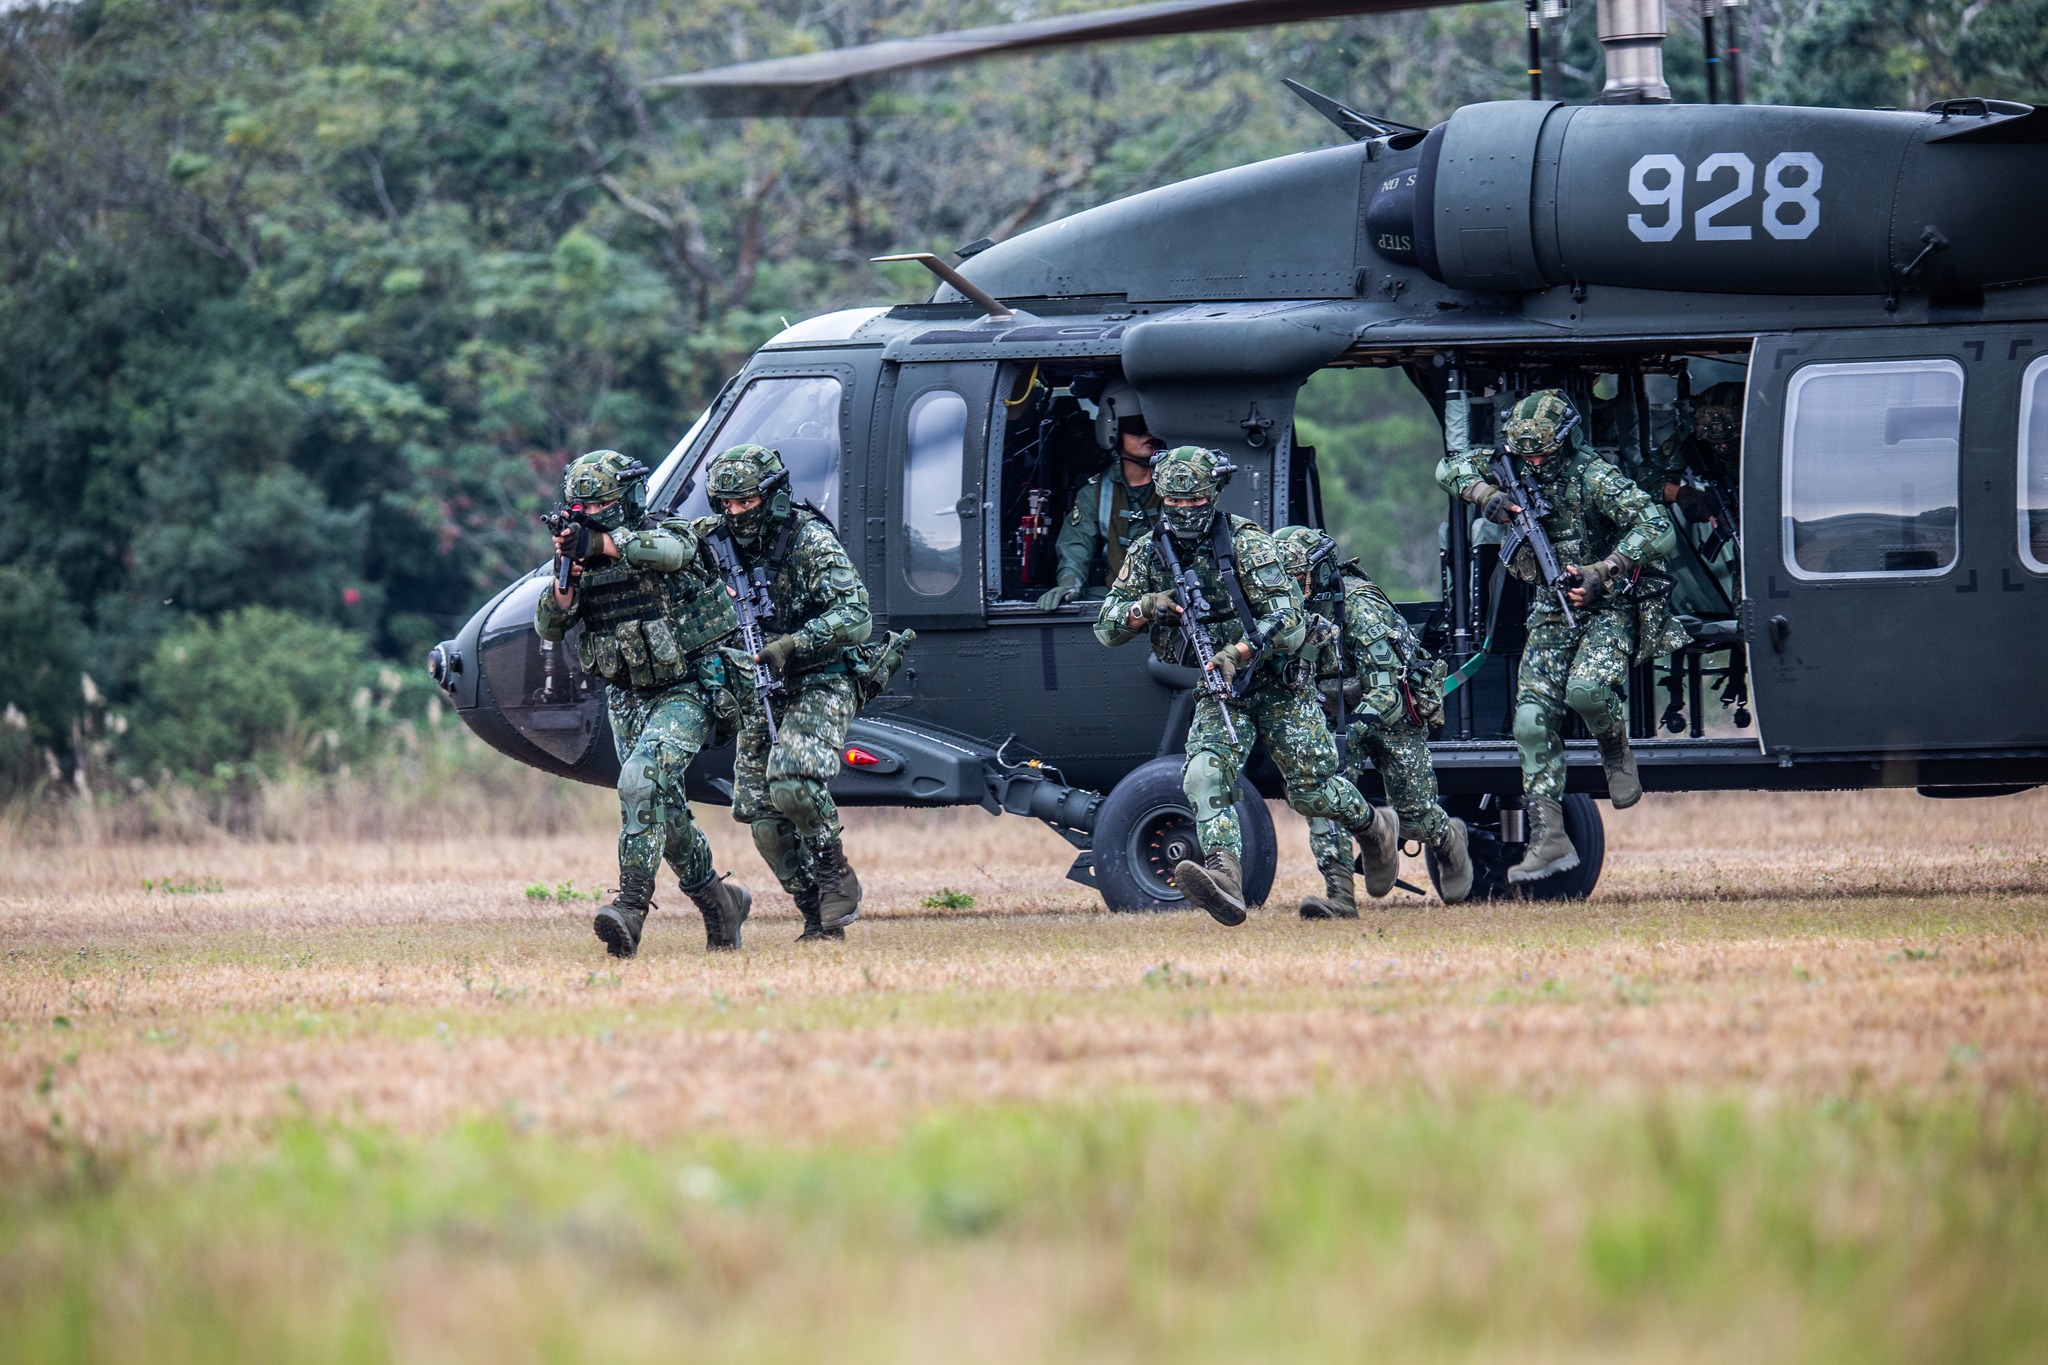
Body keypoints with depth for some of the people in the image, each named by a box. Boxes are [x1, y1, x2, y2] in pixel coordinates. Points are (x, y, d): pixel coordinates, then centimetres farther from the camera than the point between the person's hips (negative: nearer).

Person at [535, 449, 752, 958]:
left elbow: (669, 551, -35)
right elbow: (549, 626, -1)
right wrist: (564, 577, -19)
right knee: (662, 806, 9)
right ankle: (718, 901, 27)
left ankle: (632, 904, -31)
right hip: (627, 701, 7)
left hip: (685, 693, -7)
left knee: (642, 782, -26)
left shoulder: (668, 535, -10)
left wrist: (604, 542, -29)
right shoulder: (583, 559, 5)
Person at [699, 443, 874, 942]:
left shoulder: (810, 541, -13)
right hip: (759, 695, 6)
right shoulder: (718, 541, 3)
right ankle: (818, 915, 9)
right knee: (763, 817, -2)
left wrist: (792, 644, -32)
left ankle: (836, 875, -7)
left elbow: (856, 618, -21)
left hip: (819, 687, -6)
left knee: (790, 781, -29)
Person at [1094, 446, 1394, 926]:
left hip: (1279, 687, -3)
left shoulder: (1247, 544, -17)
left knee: (1312, 791, 0)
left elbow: (1288, 626, -22)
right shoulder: (1147, 553, -2)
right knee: (1205, 776, -24)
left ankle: (1373, 825, 33)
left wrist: (1236, 653, -37)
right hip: (1217, 692, 3)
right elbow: (1106, 629, -2)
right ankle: (1225, 880, -41)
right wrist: (1147, 607, -22)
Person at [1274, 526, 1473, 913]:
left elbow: (1386, 691, -32)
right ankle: (1339, 892, -19)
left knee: (1413, 814, 5)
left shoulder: (1360, 608, -29)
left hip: (1397, 715, -5)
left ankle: (1449, 840, 40)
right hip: (1339, 714, 5)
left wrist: (1349, 736, -42)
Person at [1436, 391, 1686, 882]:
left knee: (1585, 689, -32)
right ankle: (1549, 842, -6)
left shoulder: (1593, 477, -19)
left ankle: (1617, 753, 3)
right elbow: (1450, 468, 8)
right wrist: (1484, 494, -13)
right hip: (1552, 614, 6)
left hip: (1608, 607, -6)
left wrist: (1602, 574, -32)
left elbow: (1658, 532, -25)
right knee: (1533, 720, -6)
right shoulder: (1515, 469, 0)